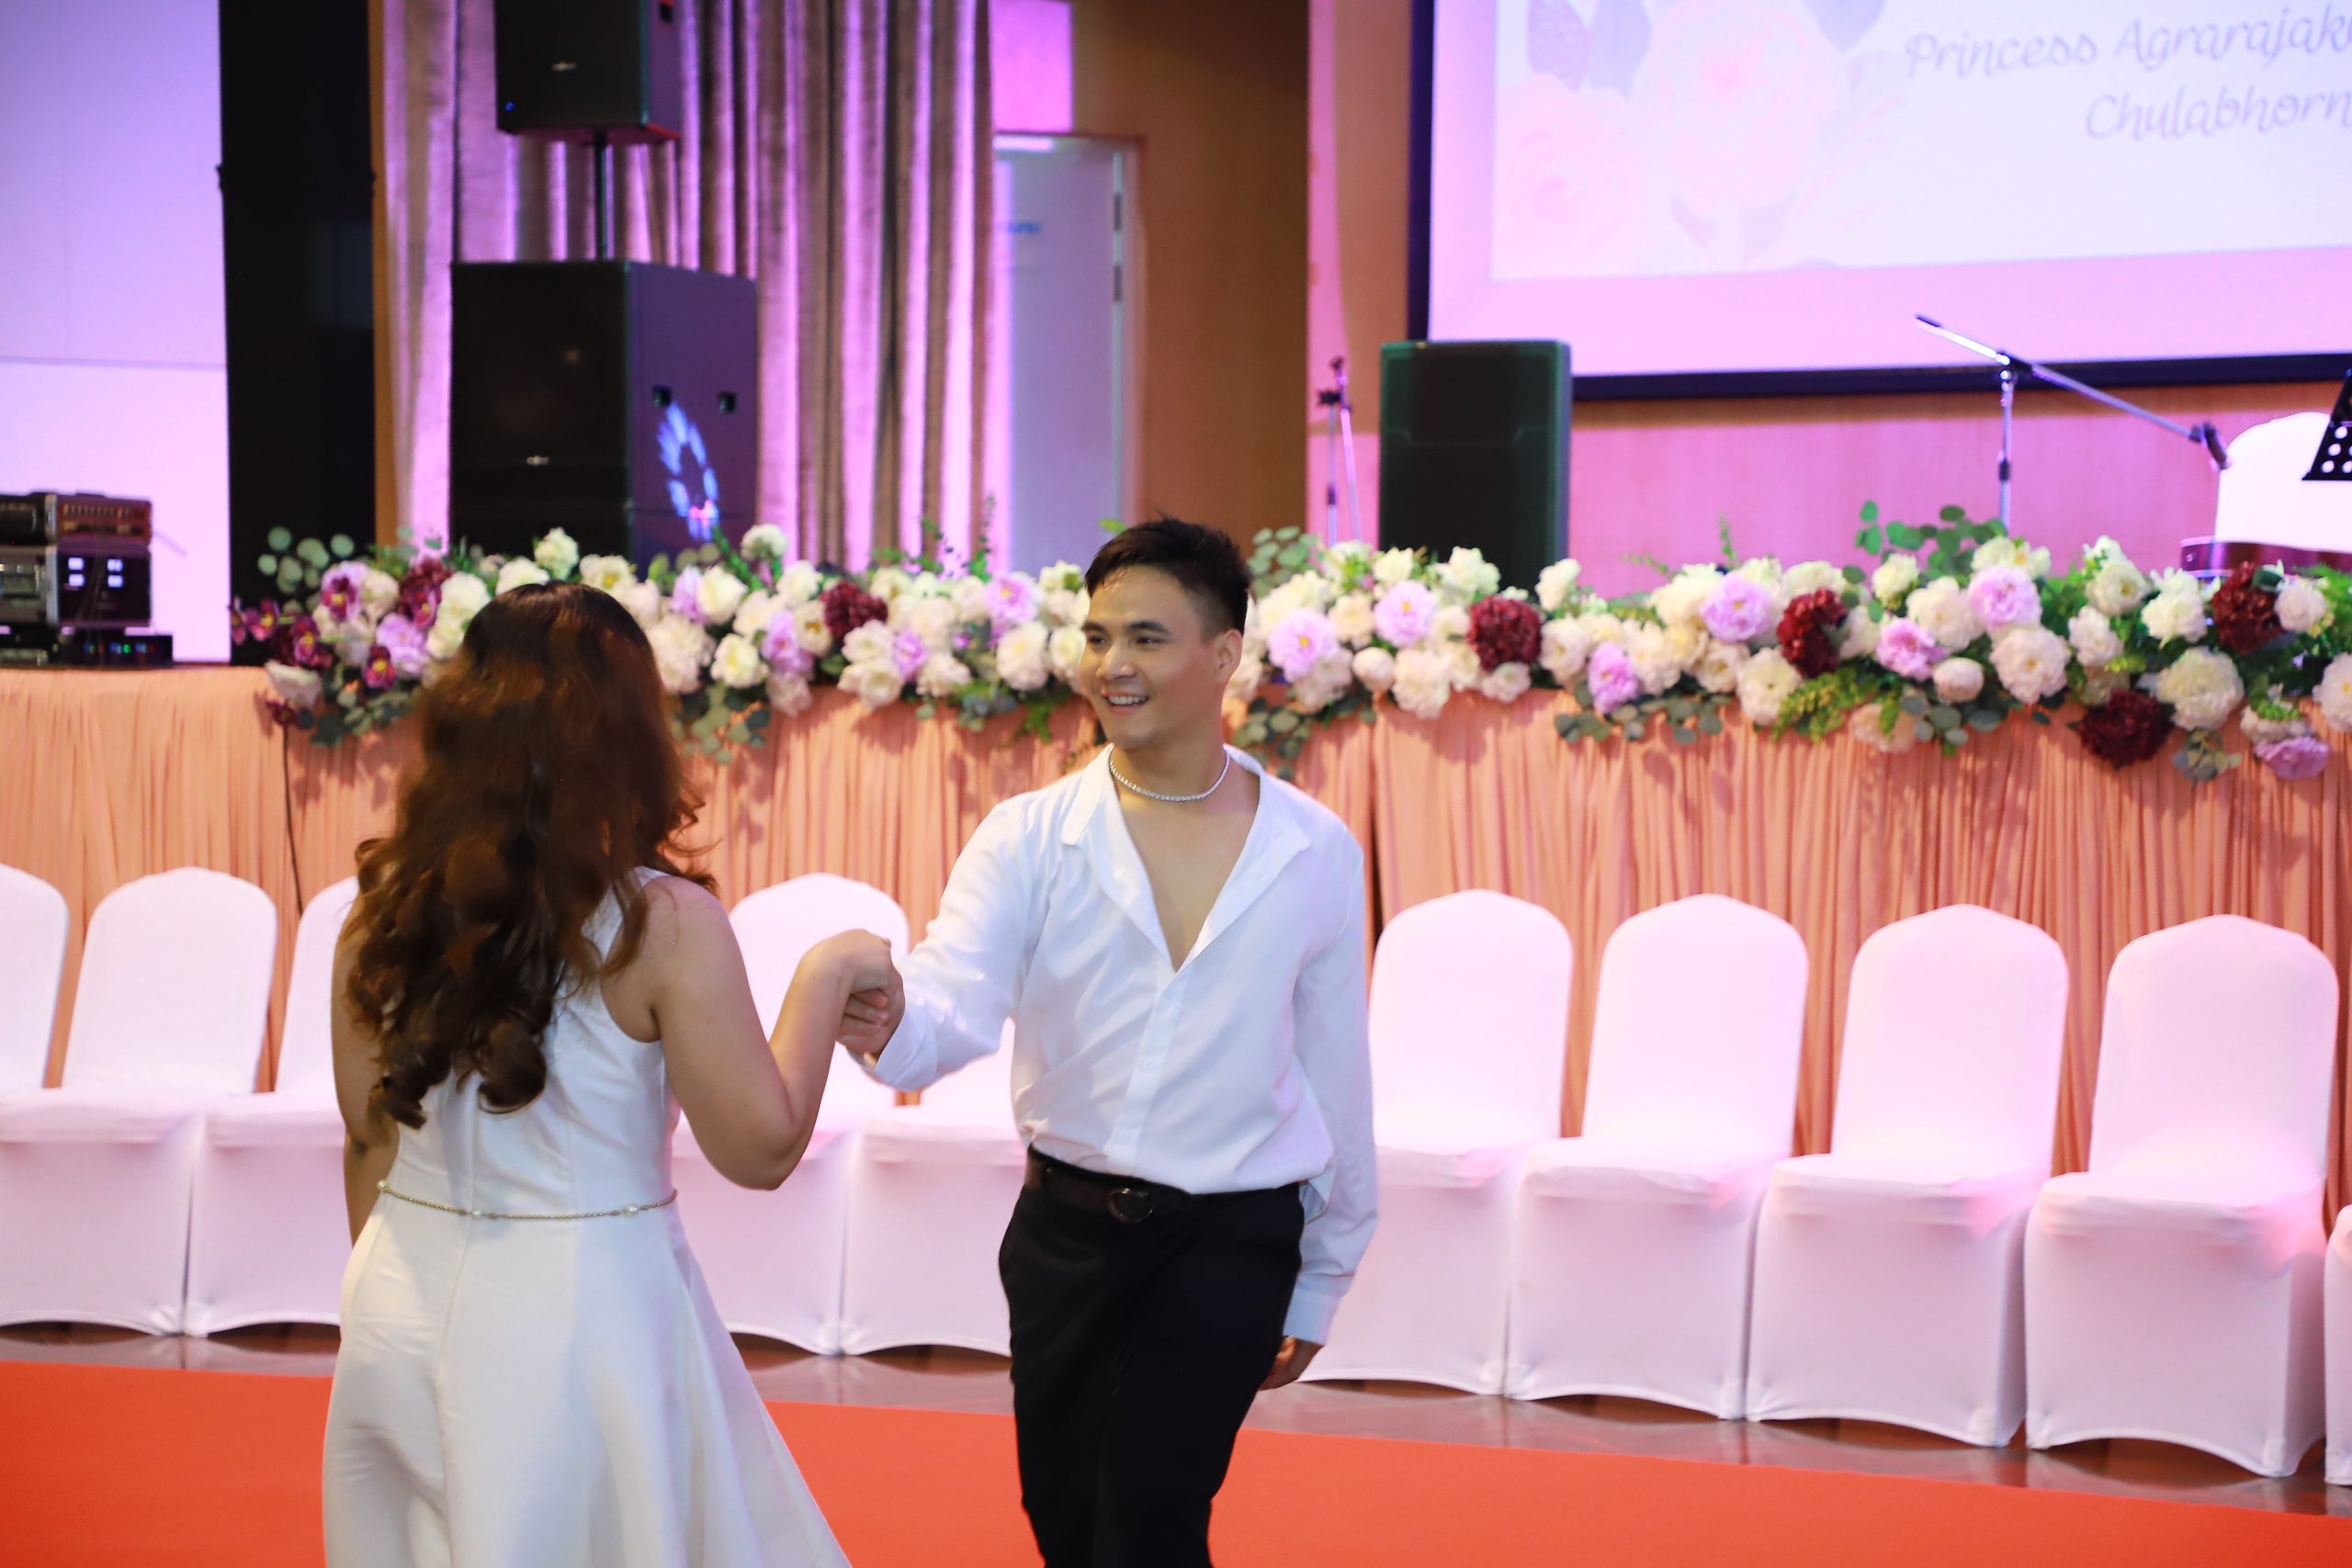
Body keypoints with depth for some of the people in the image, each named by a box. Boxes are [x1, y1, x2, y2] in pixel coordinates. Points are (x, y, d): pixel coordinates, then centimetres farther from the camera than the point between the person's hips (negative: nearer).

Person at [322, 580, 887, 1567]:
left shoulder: (386, 906, -2)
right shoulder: (664, 925, -16)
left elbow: (369, 1138, 8)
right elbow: (761, 1149, -10)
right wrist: (825, 977, 2)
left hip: (403, 1306, 5)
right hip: (578, 1318, -5)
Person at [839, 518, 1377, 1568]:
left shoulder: (1316, 853, -1)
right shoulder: (1031, 838, -3)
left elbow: (1335, 1075, 6)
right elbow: (957, 999, -18)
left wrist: (1321, 1281, 10)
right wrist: (887, 1024, -42)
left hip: (1231, 1245, -2)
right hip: (1062, 1232, 2)